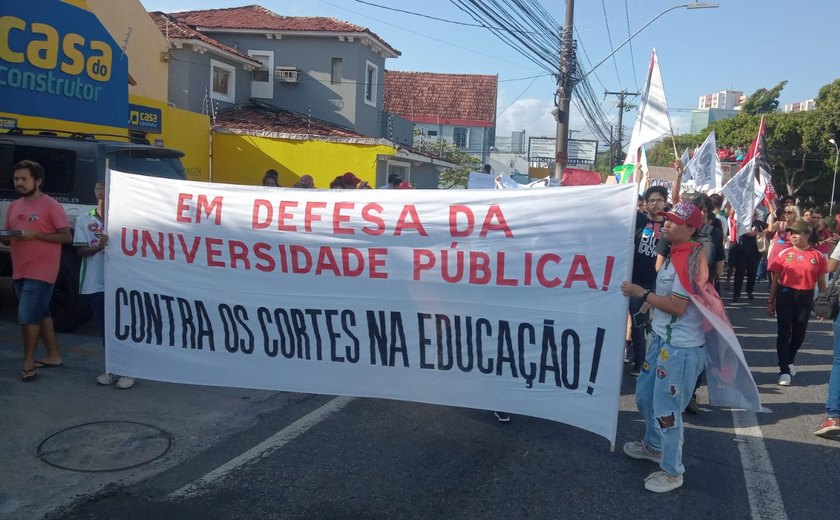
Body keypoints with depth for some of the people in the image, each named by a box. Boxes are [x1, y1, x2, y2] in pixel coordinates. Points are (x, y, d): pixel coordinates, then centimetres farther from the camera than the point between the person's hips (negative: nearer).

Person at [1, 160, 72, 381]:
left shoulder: (51, 205, -9)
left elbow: (66, 236, -13)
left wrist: (35, 235, -21)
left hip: (40, 272, -8)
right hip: (20, 272, 8)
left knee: (27, 317, -10)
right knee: (41, 315, 15)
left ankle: (28, 363, 2)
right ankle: (54, 356, 25)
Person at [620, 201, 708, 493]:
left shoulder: (690, 258, -20)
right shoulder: (675, 253, 12)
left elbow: (677, 306, -23)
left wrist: (643, 293, -16)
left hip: (680, 347, -10)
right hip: (663, 339, 10)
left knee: (666, 408, -1)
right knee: (645, 396, 21)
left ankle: (672, 472, 15)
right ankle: (654, 446, 42)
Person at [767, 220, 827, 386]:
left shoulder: (817, 255, -1)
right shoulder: (784, 253, -2)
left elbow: (821, 281, 6)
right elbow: (775, 279, 3)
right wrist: (770, 301, 2)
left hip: (805, 298, 1)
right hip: (785, 295, -1)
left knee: (799, 333, 14)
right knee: (784, 332, -1)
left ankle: (789, 361, 39)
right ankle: (785, 370, 6)